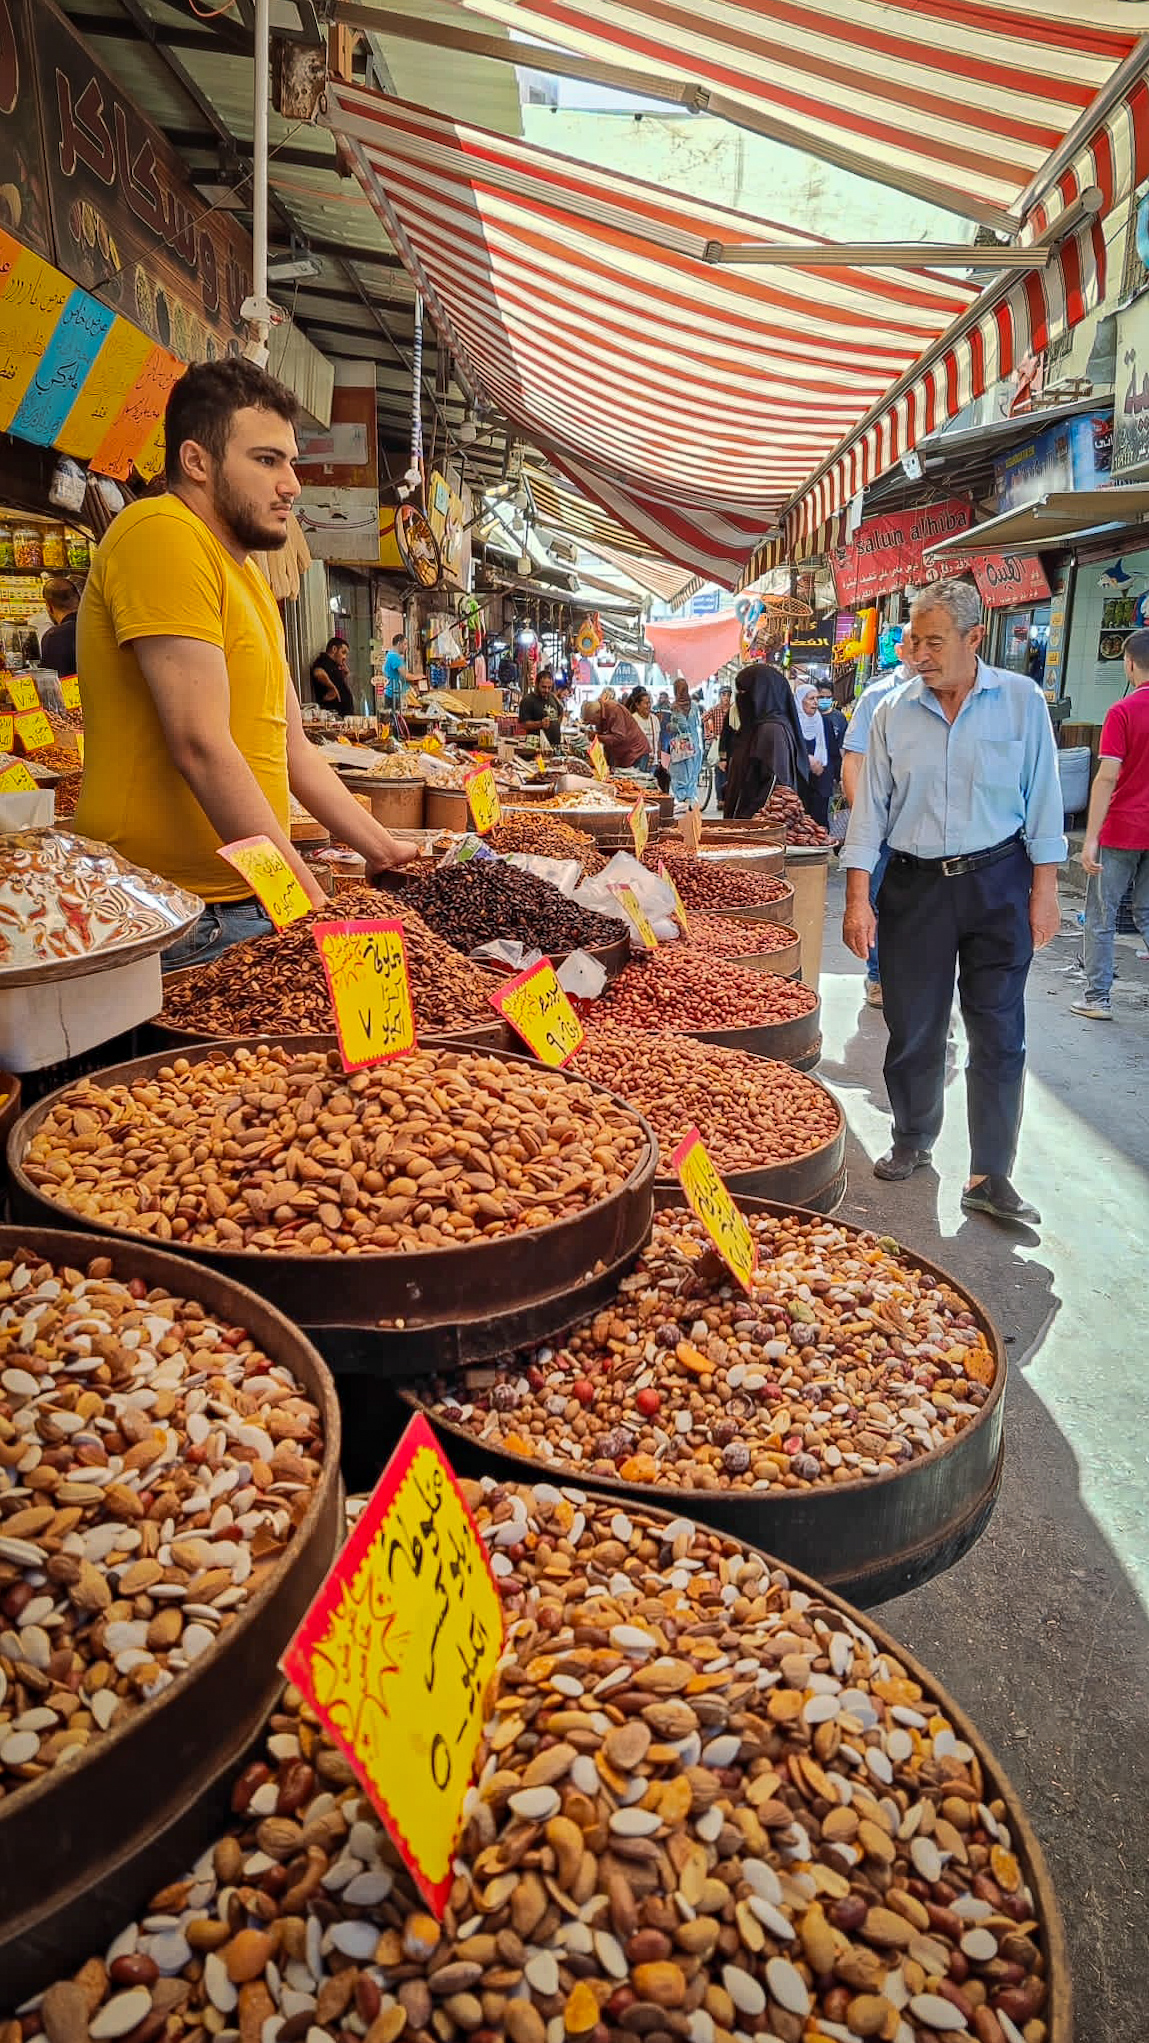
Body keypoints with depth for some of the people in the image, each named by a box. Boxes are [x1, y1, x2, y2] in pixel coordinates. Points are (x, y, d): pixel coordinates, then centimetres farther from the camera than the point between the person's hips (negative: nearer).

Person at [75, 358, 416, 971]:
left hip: (247, 902, 9)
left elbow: (291, 749, 22)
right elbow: (202, 746, -20)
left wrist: (386, 851, 17)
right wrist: (312, 903, -19)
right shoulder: (162, 534, -12)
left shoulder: (248, 578, 19)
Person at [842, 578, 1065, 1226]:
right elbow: (871, 807, 3)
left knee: (999, 1033, -1)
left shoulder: (1022, 700, -2)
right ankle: (913, 1142, 28)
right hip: (914, 885, 1)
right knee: (913, 1027, 7)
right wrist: (858, 898, -3)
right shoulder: (894, 711, 1)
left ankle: (990, 1177, 7)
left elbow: (1043, 800, 1)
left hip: (998, 882, -1)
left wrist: (1045, 891, -2)